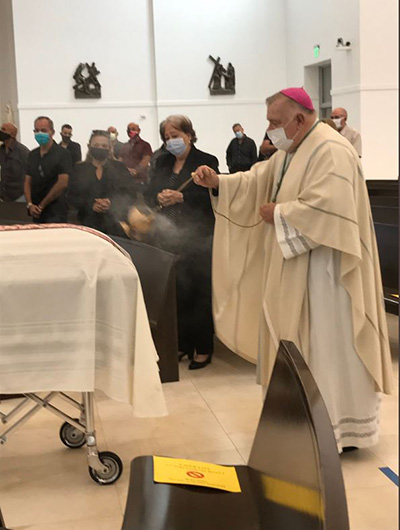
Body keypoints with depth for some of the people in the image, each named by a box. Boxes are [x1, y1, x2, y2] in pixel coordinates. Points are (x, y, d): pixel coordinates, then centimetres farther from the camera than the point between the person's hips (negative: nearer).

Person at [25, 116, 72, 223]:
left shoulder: (62, 154, -7)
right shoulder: (32, 155, 13)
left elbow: (62, 183, -15)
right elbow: (28, 182, 13)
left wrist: (41, 205, -10)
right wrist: (30, 204, -5)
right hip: (36, 213, 6)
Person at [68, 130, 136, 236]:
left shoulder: (119, 168, 12)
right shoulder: (79, 169, 13)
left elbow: (131, 195, 4)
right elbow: (72, 197, 6)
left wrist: (112, 203, -14)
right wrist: (91, 205, -12)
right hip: (88, 223, 1)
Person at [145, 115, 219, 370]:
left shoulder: (206, 161, -2)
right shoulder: (161, 163, 15)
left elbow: (211, 197, -13)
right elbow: (149, 195, 11)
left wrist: (181, 197, -23)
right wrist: (159, 198, -11)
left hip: (199, 237, -5)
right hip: (171, 238, 5)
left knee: (201, 292, 0)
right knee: (177, 292, 6)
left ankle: (203, 349, 9)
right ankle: (183, 344, 18)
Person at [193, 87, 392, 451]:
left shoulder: (331, 152, -19)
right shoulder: (292, 151, 14)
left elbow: (325, 208, -30)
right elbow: (258, 181, 11)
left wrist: (278, 214, -18)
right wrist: (218, 183, -4)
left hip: (325, 269, -10)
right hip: (297, 266, 10)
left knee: (328, 343, -2)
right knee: (304, 343, 15)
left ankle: (343, 428, 11)